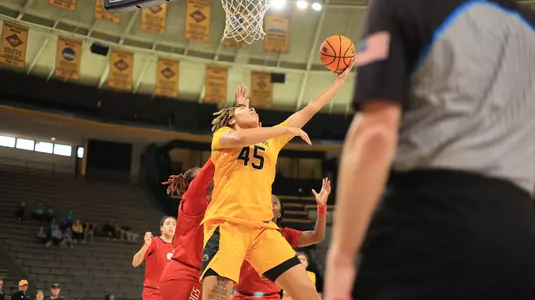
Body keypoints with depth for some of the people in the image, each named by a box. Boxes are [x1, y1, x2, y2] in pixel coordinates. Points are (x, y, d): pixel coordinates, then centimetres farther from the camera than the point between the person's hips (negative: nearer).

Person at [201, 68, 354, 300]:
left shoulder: (271, 139, 25)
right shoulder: (223, 134, 11)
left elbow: (311, 109, 27)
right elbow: (239, 138, -15)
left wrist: (341, 79, 28)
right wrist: (286, 129, -5)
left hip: (262, 228, 5)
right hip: (227, 225, -5)